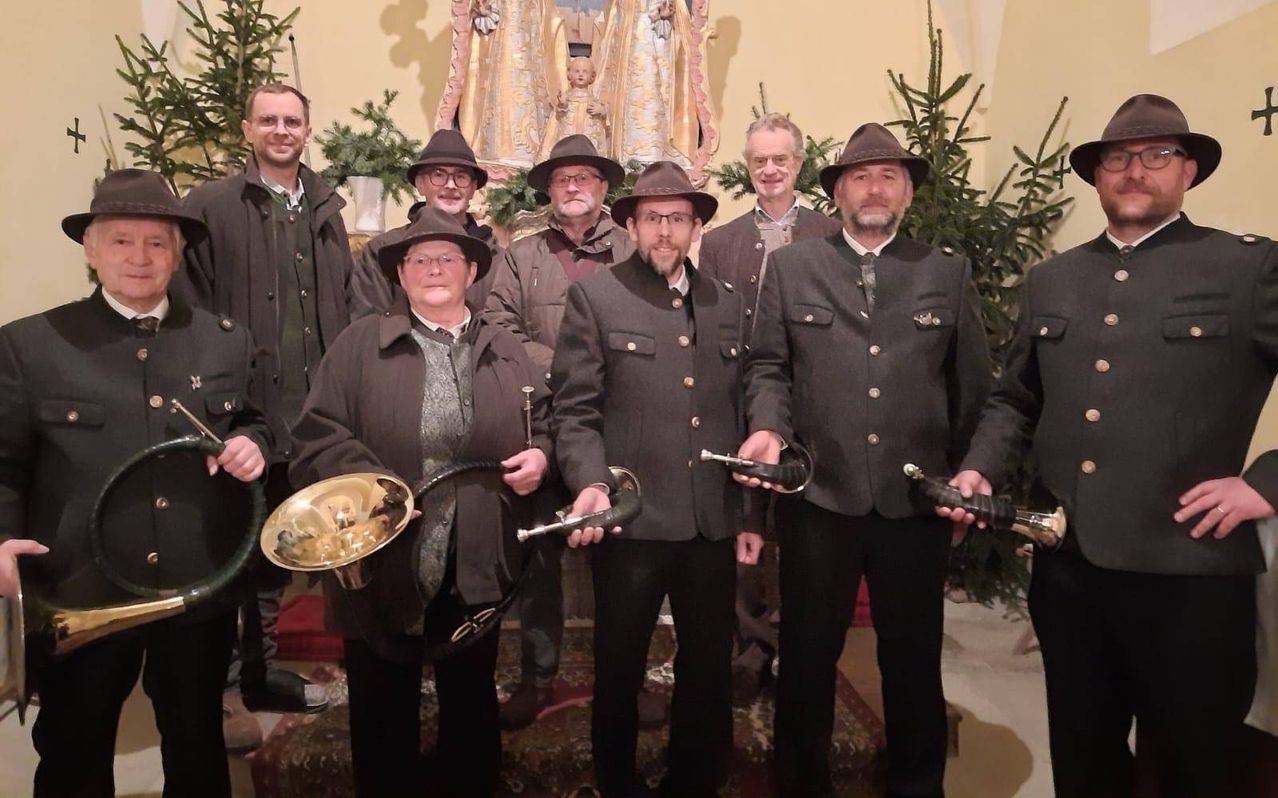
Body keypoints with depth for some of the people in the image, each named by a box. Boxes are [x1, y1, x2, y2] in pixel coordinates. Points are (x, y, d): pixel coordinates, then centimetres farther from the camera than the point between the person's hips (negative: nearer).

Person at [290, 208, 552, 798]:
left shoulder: (505, 351, 8)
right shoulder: (360, 344, 0)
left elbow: (543, 423, 15)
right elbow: (318, 435, -5)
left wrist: (540, 456, -7)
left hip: (476, 570, 2)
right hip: (384, 564, -2)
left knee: (472, 703, 19)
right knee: (383, 712, 13)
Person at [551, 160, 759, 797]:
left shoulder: (726, 304, 12)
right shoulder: (594, 297, -1)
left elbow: (740, 415, 14)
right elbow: (573, 410, -6)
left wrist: (750, 515, 13)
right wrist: (591, 484, -22)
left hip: (715, 524, 4)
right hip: (632, 521, -4)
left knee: (710, 671, 15)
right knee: (619, 672, 12)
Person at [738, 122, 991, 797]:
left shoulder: (948, 272, 8)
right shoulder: (790, 266, 6)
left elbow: (973, 387, 10)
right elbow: (767, 366, 4)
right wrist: (768, 427, -13)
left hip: (917, 502, 1)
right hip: (816, 498, 0)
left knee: (914, 663, 14)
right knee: (807, 658, 14)